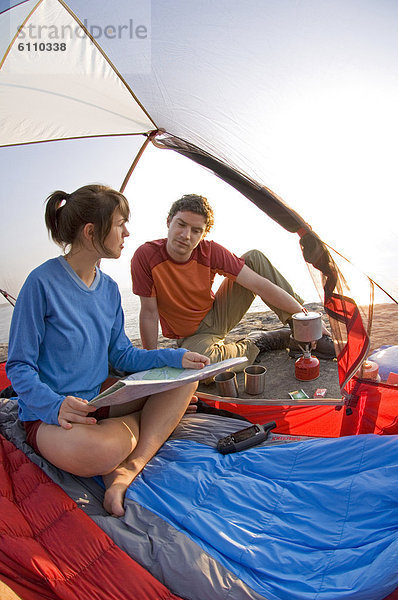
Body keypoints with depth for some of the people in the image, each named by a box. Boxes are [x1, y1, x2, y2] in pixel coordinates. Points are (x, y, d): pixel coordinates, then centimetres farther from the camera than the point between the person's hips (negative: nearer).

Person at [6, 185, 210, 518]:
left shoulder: (109, 288, 4)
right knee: (93, 452, -40)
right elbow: (19, 366, -13)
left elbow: (122, 355, 8)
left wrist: (176, 357, -4)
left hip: (99, 401, 7)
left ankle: (130, 468, -19)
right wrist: (55, 404, -30)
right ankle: (154, 419, -6)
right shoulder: (44, 281, -16)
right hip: (50, 415, -6)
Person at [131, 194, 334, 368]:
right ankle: (256, 343, -9)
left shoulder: (211, 251, -17)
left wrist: (304, 314, -19)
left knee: (255, 258, -15)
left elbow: (259, 284, -19)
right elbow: (149, 313, -16)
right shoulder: (145, 256, -22)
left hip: (217, 317, 3)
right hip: (192, 336, -2)